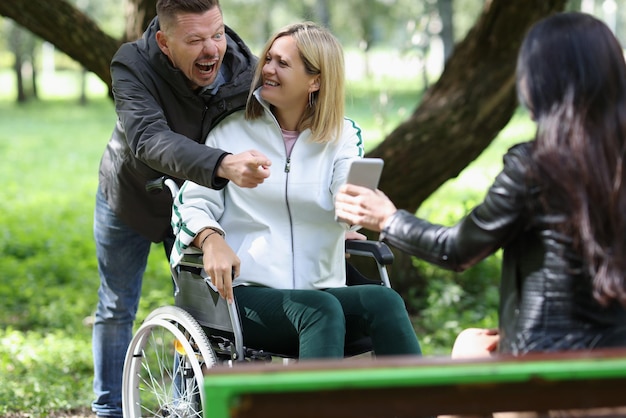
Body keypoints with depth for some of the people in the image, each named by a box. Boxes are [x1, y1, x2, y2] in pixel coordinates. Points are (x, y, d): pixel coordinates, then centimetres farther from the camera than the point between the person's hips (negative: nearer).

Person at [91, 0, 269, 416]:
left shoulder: (247, 71, -28)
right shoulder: (133, 66, -36)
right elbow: (149, 139, -52)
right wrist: (222, 165, -70)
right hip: (130, 197, -1)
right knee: (116, 310, 12)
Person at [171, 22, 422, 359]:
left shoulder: (343, 136, 13)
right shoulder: (232, 131, 10)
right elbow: (191, 201, 3)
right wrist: (211, 239, -21)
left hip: (322, 290, 2)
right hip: (244, 293, -2)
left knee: (384, 301, -30)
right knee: (321, 309, -35)